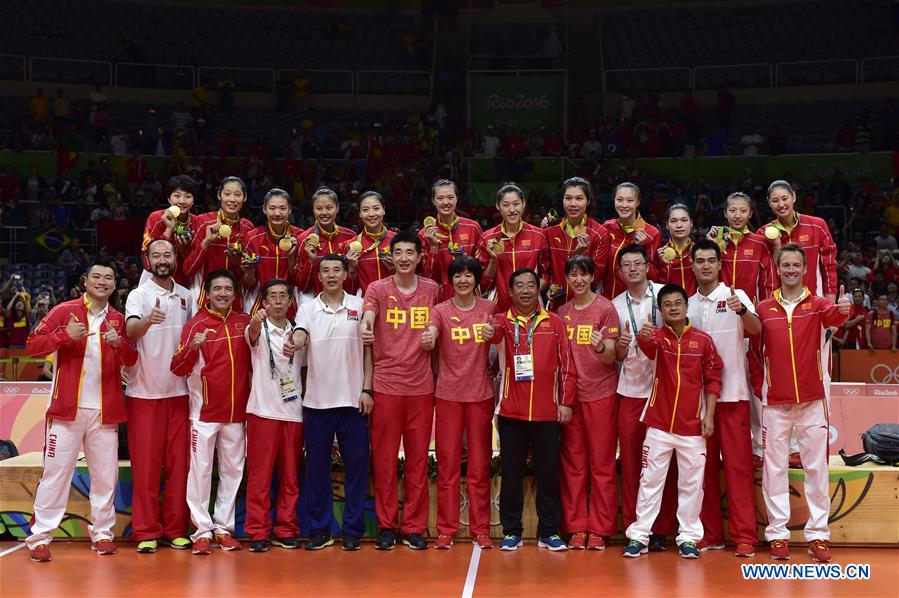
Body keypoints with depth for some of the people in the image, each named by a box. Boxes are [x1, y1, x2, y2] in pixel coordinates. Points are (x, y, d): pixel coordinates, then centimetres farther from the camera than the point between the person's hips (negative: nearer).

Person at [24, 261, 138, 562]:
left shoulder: (118, 320, 12)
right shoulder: (64, 311, 2)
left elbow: (132, 361, 7)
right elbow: (32, 345, -3)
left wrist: (119, 343, -13)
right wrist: (65, 335, -18)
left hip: (105, 411, 3)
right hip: (68, 408, -3)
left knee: (106, 475, 5)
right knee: (55, 472, -3)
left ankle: (102, 533, 16)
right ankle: (40, 537, 3)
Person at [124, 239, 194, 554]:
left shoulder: (186, 296, 9)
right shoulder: (138, 295, -5)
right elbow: (130, 331, -24)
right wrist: (148, 321, -44)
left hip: (179, 391, 4)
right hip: (144, 393, -4)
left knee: (179, 462, 6)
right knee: (146, 464, 0)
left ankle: (175, 528, 15)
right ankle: (146, 531, 8)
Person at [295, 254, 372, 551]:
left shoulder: (359, 306, 4)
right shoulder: (308, 308, 4)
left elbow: (367, 349, 5)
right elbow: (299, 336, -14)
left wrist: (367, 389, -1)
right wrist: (293, 343, -39)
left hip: (353, 400, 0)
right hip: (317, 400, 1)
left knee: (356, 465, 3)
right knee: (316, 467, 6)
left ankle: (352, 530, 14)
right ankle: (319, 529, 17)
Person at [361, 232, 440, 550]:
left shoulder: (431, 290, 7)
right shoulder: (378, 289, -1)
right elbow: (367, 317, -20)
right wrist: (365, 327, -41)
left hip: (422, 386, 2)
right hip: (386, 385, -2)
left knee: (418, 459, 6)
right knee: (384, 458, 3)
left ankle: (414, 527, 15)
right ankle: (386, 525, 14)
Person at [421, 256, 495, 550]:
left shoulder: (488, 308, 3)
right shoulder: (440, 311, -2)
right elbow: (429, 338, -20)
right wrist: (428, 339, -43)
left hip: (481, 393, 1)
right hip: (448, 394, -1)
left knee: (480, 464, 5)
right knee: (447, 462, 2)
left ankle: (480, 528, 13)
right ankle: (446, 529, 9)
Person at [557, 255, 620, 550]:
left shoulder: (606, 308, -4)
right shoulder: (561, 312, 9)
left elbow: (610, 357, -8)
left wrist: (601, 347, -30)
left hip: (601, 394, -4)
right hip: (570, 394, 4)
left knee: (602, 463, 2)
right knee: (573, 463, 7)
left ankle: (599, 529, 8)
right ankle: (576, 527, 14)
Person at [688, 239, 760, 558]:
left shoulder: (735, 296, -2)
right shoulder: (688, 304, 11)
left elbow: (756, 329, -19)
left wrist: (742, 310, -39)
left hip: (732, 393, -4)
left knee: (738, 465, -3)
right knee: (704, 466, 7)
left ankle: (744, 536, 1)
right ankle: (710, 533, 15)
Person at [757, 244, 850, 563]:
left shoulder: (817, 304, 2)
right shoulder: (763, 309, 4)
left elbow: (834, 316, -21)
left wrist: (843, 310, -43)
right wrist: (759, 384, 4)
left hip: (811, 400, 0)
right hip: (775, 402, 0)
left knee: (816, 467, 4)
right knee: (774, 467, 3)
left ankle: (818, 534, 11)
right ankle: (777, 534, 10)